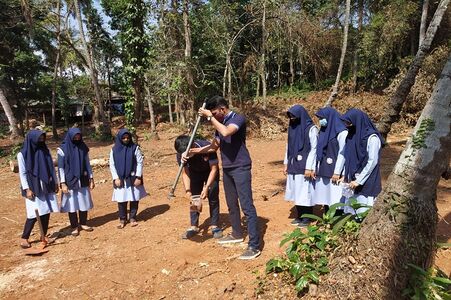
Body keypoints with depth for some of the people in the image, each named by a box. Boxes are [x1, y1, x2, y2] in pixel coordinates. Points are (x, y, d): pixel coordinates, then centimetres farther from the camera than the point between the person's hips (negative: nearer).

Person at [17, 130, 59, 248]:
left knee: (46, 212, 6)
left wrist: (55, 183, 9)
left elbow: (52, 168, 10)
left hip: (47, 187, 5)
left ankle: (44, 235, 19)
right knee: (34, 214, -6)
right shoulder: (22, 154, -7)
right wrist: (27, 189, -13)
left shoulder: (45, 151, 5)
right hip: (33, 188, -4)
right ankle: (24, 238, 10)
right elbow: (22, 173, -8)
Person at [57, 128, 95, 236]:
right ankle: (74, 226, 17)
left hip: (83, 180, 4)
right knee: (72, 204, 4)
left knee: (84, 203, 10)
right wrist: (63, 183, -12)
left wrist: (91, 178, 7)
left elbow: (87, 164, 9)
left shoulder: (83, 147, 3)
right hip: (70, 181, -4)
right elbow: (60, 167, -8)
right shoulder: (63, 149, -9)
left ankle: (83, 224, 26)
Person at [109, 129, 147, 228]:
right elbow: (112, 165, 3)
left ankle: (132, 218, 20)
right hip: (120, 179, 1)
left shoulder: (135, 148, -3)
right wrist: (116, 178, -6)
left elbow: (140, 162, -3)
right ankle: (122, 219, 19)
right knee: (121, 200, 3)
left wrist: (138, 177, -9)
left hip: (133, 178, 0)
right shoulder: (114, 150, 1)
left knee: (134, 199, 5)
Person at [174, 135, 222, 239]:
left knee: (213, 198, -7)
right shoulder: (181, 154, -28)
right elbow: (185, 173, -19)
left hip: (210, 172, -3)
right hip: (195, 173, 3)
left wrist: (207, 187, -39)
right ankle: (194, 226, 11)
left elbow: (214, 169, -31)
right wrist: (188, 190, -32)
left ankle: (214, 226, 3)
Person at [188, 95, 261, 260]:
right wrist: (193, 151, 6)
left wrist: (210, 117, -21)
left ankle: (254, 246, -4)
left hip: (241, 168, -8)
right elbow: (214, 146, 15)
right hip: (227, 169, 9)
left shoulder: (238, 118, -12)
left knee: (247, 206, -8)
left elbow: (226, 132, -32)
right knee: (231, 204, 18)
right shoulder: (219, 123, 11)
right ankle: (236, 234, 36)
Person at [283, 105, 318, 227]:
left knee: (305, 191, -1)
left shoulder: (311, 129, -11)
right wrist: (286, 163, 12)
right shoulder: (292, 127, 9)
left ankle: (307, 217, 13)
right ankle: (299, 216, 23)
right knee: (296, 191, 10)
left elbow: (314, 149, -12)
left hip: (305, 166, -6)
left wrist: (309, 167, -16)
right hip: (293, 165, 6)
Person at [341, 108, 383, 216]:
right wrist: (346, 176, 6)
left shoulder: (372, 138, -11)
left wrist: (359, 181, -14)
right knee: (348, 211, 6)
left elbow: (372, 162, -14)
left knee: (363, 212, -3)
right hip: (352, 181, 7)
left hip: (367, 182, -7)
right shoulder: (352, 135, 10)